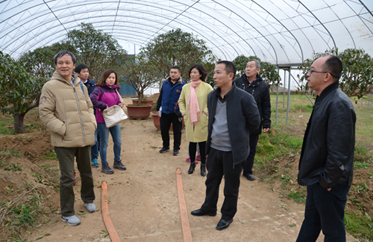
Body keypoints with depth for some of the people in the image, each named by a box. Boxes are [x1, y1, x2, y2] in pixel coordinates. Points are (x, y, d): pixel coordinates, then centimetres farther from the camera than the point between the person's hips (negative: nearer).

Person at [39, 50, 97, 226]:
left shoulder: (80, 86, 10)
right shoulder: (50, 86, -7)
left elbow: (89, 107, 19)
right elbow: (44, 113, -9)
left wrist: (92, 123, 3)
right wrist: (63, 129, -17)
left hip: (85, 139, 6)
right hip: (65, 141, -5)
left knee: (87, 172, 20)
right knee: (67, 178, 2)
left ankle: (88, 199, 43)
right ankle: (67, 213, 19)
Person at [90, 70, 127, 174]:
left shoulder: (115, 90, 12)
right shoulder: (99, 89, -10)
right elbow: (92, 99, -24)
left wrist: (120, 105, -1)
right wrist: (105, 106, -19)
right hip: (103, 120, -7)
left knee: (118, 142, 12)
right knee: (104, 143, 3)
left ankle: (117, 162, 30)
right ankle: (104, 165, 15)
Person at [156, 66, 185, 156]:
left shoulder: (182, 85, -8)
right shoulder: (165, 83, 5)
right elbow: (160, 96, 12)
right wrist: (158, 108, 11)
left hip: (176, 113, -4)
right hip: (165, 112, 4)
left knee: (177, 131, 9)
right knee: (164, 130, 12)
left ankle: (176, 148, 24)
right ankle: (166, 146, 30)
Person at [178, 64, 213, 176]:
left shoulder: (207, 87, -7)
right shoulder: (186, 87, 4)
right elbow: (181, 101, 17)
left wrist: (207, 111, -7)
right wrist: (183, 112, 6)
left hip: (202, 120, -3)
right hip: (189, 120, 3)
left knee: (202, 142, 5)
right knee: (191, 142, 11)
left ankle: (203, 166, 19)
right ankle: (192, 164, 27)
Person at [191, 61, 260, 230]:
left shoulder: (244, 98, -18)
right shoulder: (212, 96, 1)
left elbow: (254, 122, -6)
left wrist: (238, 134, 4)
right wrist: (214, 135, 12)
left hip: (233, 151, -6)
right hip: (214, 148, 6)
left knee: (231, 187, 12)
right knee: (211, 181, 22)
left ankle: (227, 216, 33)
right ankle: (209, 208, 44)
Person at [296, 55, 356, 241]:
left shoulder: (338, 104, -25)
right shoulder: (323, 99, 7)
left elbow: (339, 151, -27)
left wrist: (328, 181, -19)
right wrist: (313, 176, 15)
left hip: (329, 184, -9)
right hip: (316, 178, 9)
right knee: (311, 220, 24)